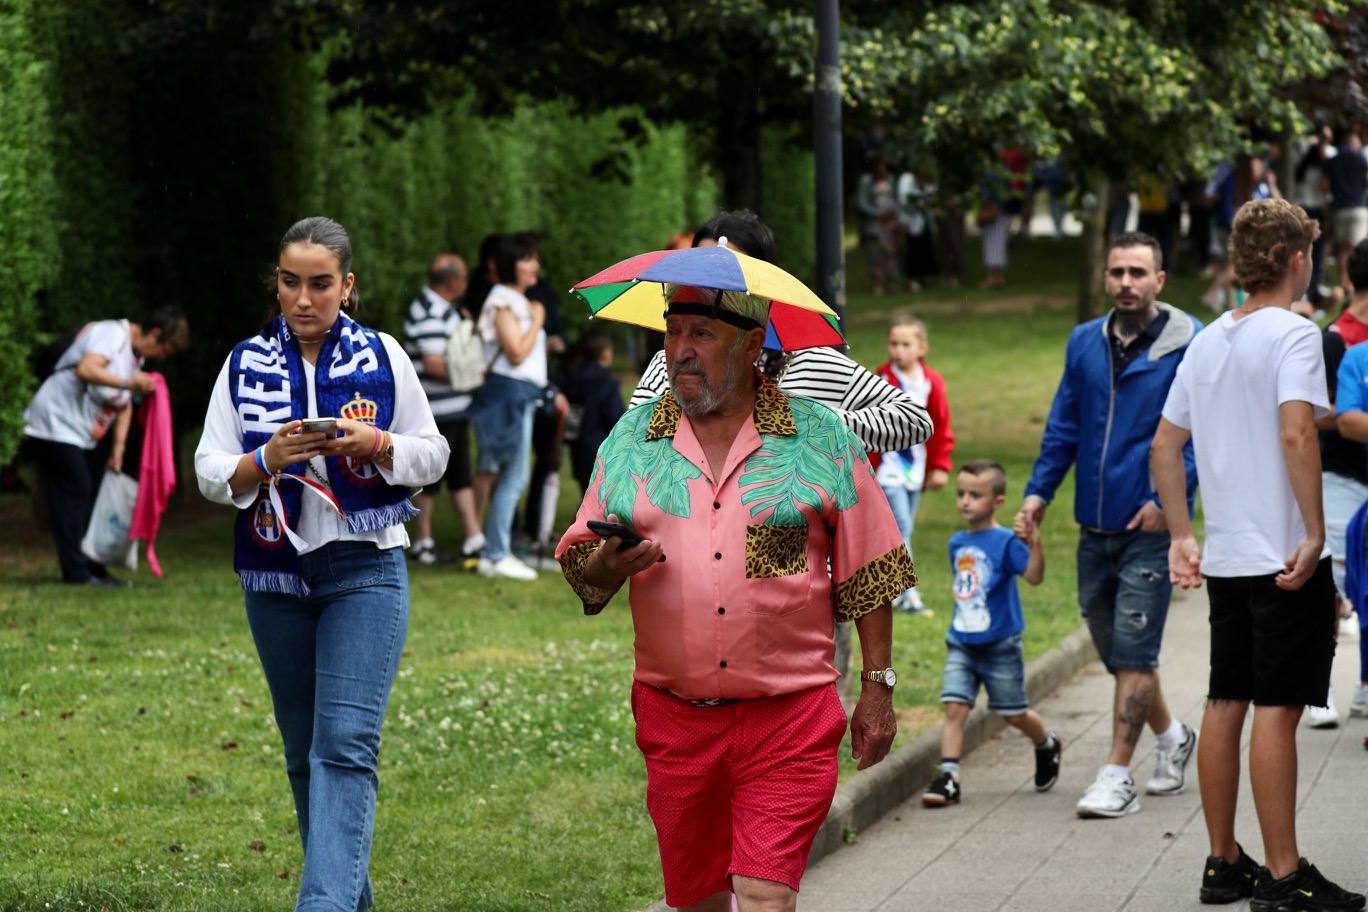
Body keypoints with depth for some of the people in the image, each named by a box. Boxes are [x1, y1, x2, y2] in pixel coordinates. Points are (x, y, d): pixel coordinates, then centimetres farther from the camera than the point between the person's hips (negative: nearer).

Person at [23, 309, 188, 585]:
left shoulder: (136, 354, 11)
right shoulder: (112, 334, -19)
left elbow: (125, 405, 14)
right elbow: (85, 370, -37)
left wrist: (118, 446, 5)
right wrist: (127, 383, -40)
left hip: (86, 434, 10)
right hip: (57, 425, -10)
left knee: (94, 497, 10)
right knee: (75, 493, -11)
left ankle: (93, 567, 16)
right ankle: (77, 572, -9)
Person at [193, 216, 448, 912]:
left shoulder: (382, 357, 2)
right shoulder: (245, 364, 4)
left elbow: (433, 456, 6)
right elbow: (209, 471, 1)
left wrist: (377, 444, -14)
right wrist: (266, 461, -18)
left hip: (365, 570, -3)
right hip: (275, 577, 3)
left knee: (345, 743, -16)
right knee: (303, 749, 10)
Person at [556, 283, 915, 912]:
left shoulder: (821, 439, 2)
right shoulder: (630, 440, 8)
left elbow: (867, 577, 5)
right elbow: (578, 563, 12)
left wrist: (878, 688, 2)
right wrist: (604, 566, -11)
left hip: (788, 719, -3)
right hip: (674, 718, 3)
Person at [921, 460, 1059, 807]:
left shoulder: (1006, 542, -13)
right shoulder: (957, 543, 7)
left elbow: (1034, 577, -26)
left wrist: (1035, 545, -41)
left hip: (1000, 645, -4)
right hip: (961, 644, 4)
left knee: (1015, 714, 10)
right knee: (954, 707, -11)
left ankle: (1047, 746, 39)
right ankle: (948, 777, -13)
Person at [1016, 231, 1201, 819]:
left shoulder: (1188, 345, -7)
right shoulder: (1085, 343, 9)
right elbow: (1064, 425, 16)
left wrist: (1169, 496, -15)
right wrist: (1039, 490, 7)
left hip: (1151, 527, -6)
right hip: (1094, 527, 6)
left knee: (1133, 652, -7)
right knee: (1116, 650, 14)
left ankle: (1117, 777, -3)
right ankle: (1171, 737, 36)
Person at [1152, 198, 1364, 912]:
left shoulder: (1207, 342, 13)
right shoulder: (1292, 334, -11)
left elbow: (1165, 445, 16)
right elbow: (1296, 433, -24)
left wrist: (1182, 536, 20)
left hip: (1223, 558, 8)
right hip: (1283, 555, -8)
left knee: (1225, 704, 11)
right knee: (1277, 708, -7)